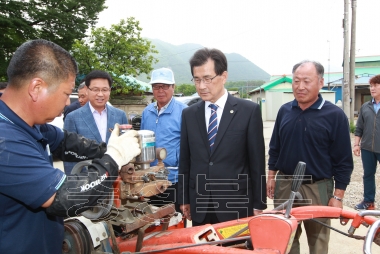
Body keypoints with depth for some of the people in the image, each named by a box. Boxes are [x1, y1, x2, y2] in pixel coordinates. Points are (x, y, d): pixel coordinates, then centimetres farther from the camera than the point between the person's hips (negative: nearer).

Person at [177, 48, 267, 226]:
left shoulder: (249, 111, -5)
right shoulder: (188, 114, 5)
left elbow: (257, 161, -3)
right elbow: (184, 161, 9)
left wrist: (258, 205, -2)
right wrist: (183, 199, 8)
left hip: (236, 205, -2)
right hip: (200, 207, 3)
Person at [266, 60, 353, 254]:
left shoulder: (334, 115, -10)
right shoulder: (284, 111, 2)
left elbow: (343, 161, -8)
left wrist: (338, 196, -8)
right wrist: (271, 176, 9)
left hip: (318, 189, -3)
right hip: (284, 185, 4)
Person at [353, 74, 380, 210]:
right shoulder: (365, 107, 6)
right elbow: (359, 128, 9)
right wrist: (356, 144, 4)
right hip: (367, 148, 3)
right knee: (368, 174, 12)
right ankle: (368, 201, 24)